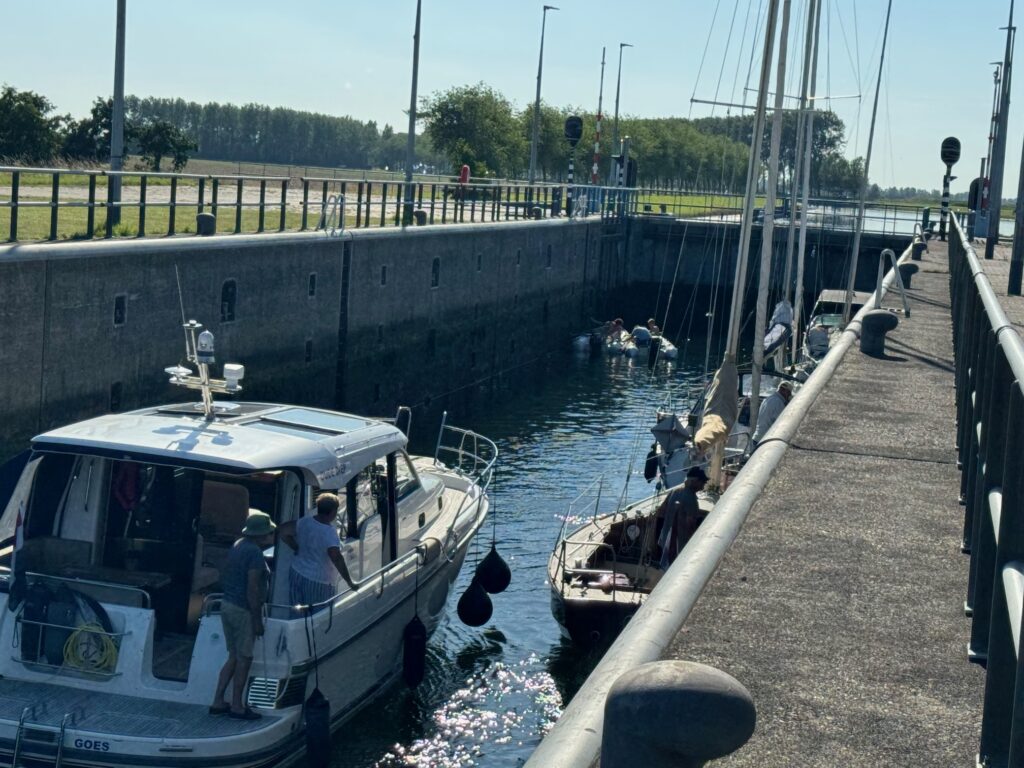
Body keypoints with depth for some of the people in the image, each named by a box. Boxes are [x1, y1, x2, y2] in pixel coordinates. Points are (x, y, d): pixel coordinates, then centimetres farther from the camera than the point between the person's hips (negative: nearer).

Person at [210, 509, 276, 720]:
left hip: (228, 605, 9)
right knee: (244, 658, 2)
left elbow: (223, 578, 18)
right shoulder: (255, 553, -19)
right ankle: (236, 707, 9)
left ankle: (218, 702, 19)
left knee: (234, 657, 17)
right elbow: (252, 588, -22)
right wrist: (257, 620, -18)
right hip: (244, 610, -9)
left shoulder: (238, 545, 10)